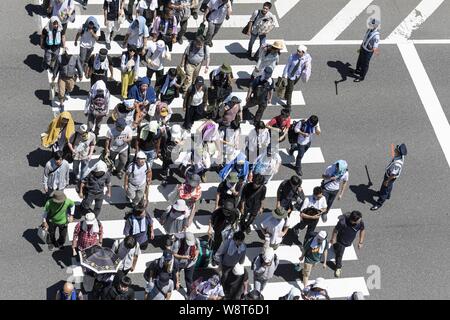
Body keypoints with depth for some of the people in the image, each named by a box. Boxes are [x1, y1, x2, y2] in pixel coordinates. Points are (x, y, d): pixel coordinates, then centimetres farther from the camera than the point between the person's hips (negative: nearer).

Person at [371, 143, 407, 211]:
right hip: (388, 172, 8)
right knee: (389, 186, 33)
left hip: (390, 177, -8)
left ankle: (379, 203, 34)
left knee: (384, 189, 13)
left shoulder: (397, 164, -45)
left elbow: (393, 175, -32)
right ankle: (387, 195, 61)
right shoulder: (400, 155, -21)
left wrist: (387, 181, -17)